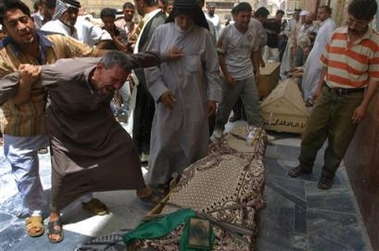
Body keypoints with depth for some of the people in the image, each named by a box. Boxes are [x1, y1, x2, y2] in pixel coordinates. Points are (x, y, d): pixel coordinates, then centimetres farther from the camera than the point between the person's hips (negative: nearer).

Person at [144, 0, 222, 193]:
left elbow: (212, 69, 2)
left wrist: (213, 96, -1)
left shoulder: (203, 35, -3)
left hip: (195, 100, 1)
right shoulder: (161, 32, -4)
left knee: (193, 141, 11)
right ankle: (159, 179, 28)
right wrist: (160, 90, -11)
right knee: (164, 140, 8)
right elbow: (150, 64, -1)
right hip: (168, 97, 0)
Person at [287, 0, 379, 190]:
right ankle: (305, 165, 33)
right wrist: (319, 87, 11)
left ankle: (328, 173, 30)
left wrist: (364, 105, -12)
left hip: (351, 98, -4)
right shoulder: (337, 33, 1)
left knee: (339, 141, 9)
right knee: (311, 133, 11)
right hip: (327, 93, 4)